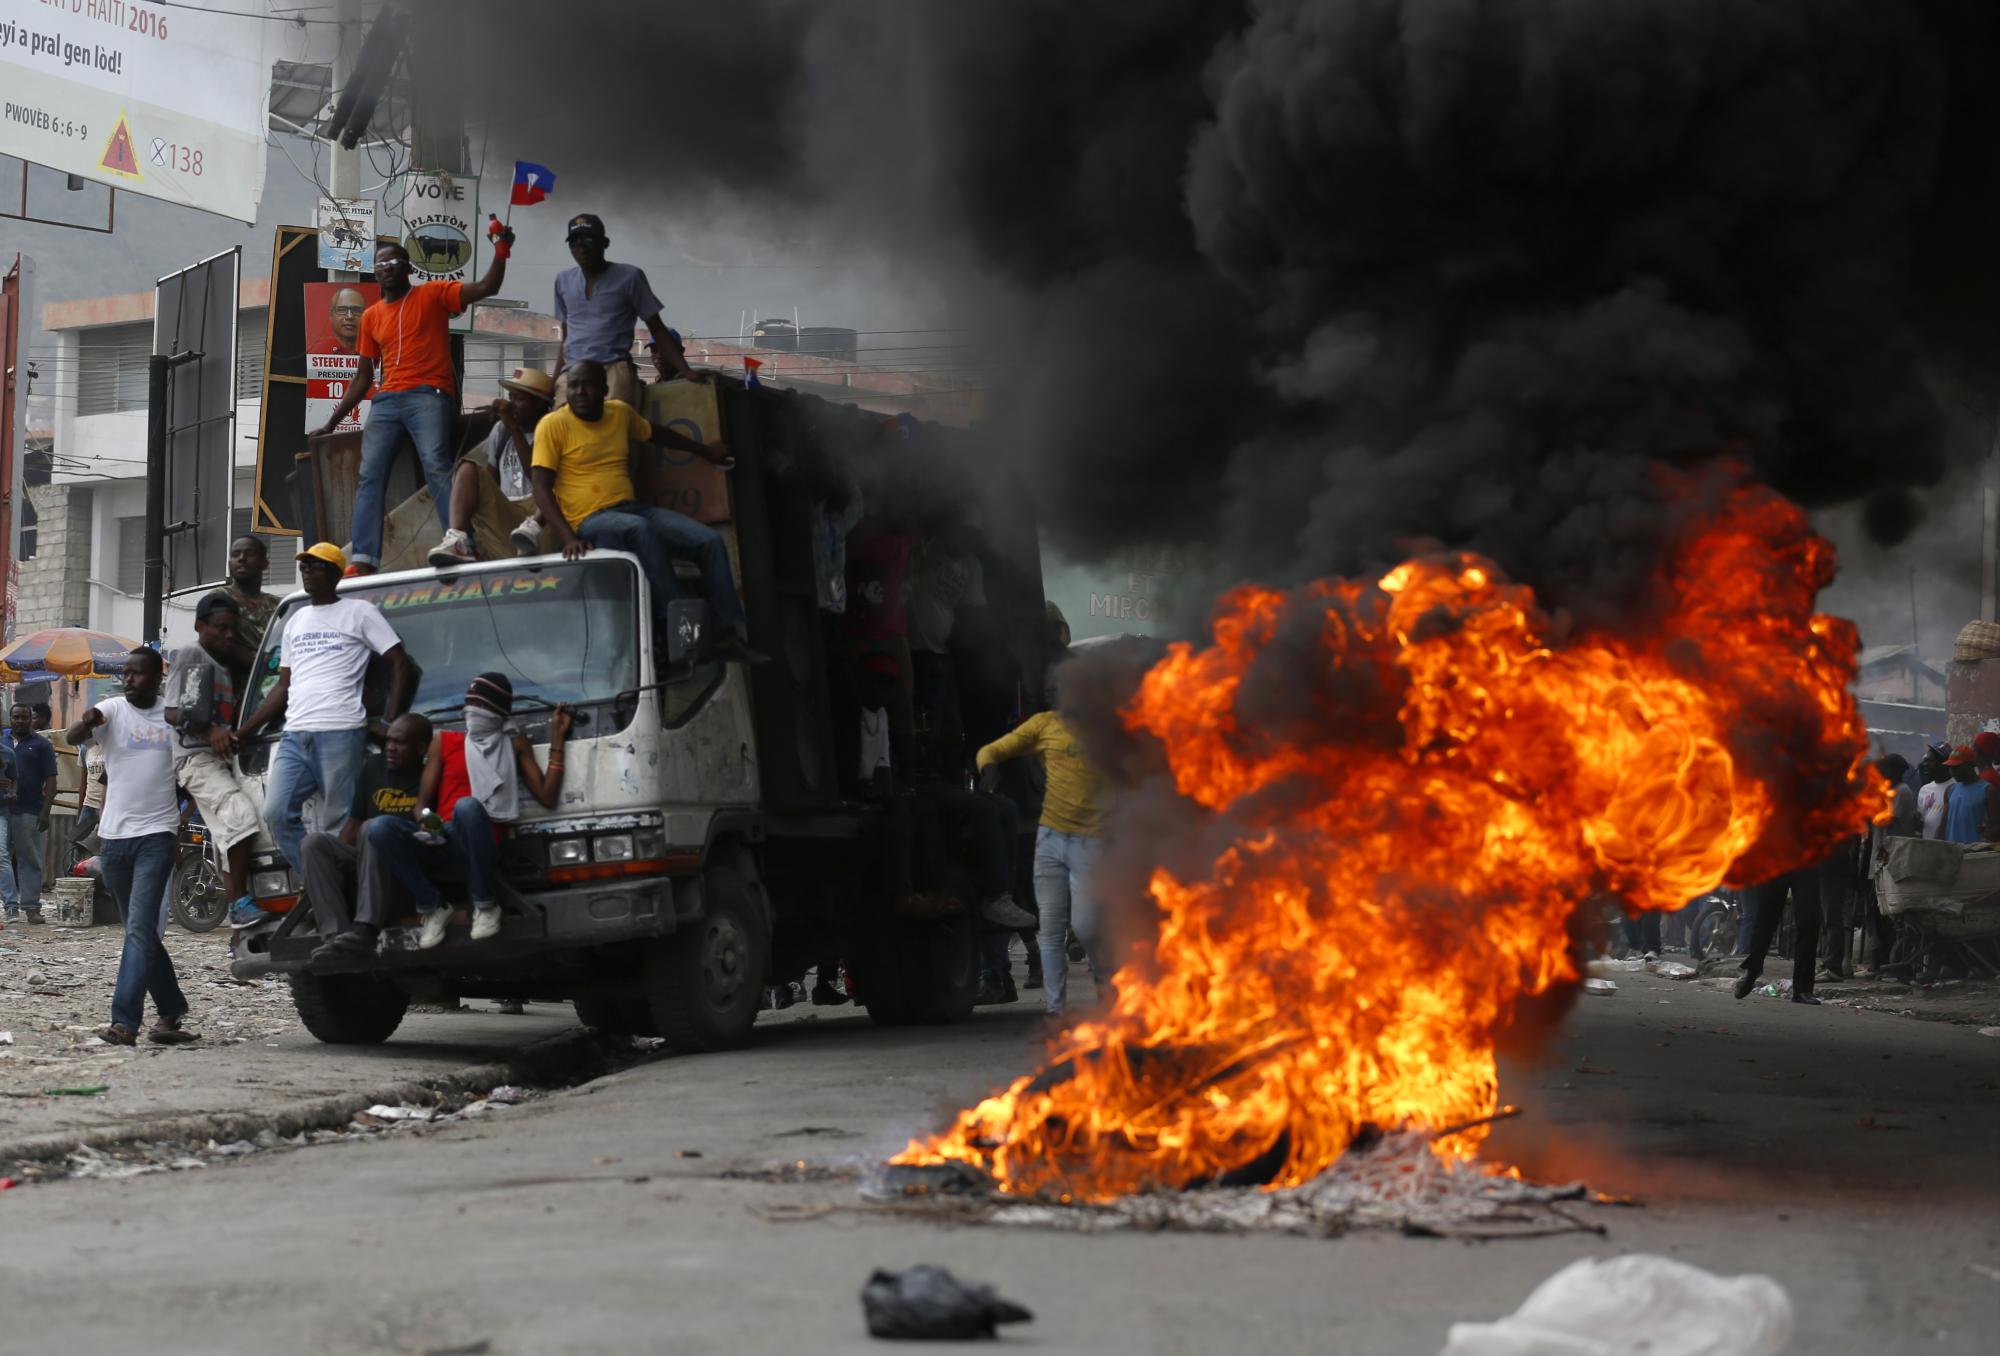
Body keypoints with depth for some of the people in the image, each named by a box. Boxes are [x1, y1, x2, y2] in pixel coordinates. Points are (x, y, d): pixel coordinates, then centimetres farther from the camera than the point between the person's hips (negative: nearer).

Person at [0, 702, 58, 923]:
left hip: (30, 812, -3)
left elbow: (50, 780, -1)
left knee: (29, 860, 3)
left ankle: (31, 907, 10)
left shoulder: (41, 745, 4)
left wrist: (45, 811, -10)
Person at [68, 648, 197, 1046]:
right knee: (140, 932, 11)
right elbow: (73, 737, -18)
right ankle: (171, 1010, 24)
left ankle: (124, 1021, -19)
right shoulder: (112, 709, 0)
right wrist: (86, 723, -40)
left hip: (156, 834, -2)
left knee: (140, 928, -13)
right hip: (115, 836, 2)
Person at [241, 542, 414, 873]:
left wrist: (389, 723, -9)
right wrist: (242, 732, 19)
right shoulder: (296, 621, 24)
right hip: (294, 737, 6)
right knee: (277, 813, -5)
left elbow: (400, 664, 1)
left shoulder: (359, 612, 5)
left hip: (340, 734, -6)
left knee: (337, 823, -9)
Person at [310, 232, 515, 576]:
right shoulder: (371, 316, 20)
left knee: (436, 466, -24)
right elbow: (363, 378, 24)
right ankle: (363, 561, -17)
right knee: (370, 475, -9)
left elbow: (487, 288, 0)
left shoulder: (432, 295, 8)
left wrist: (501, 252, -15)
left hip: (429, 395, -5)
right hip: (386, 401, 5)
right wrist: (332, 423, 22)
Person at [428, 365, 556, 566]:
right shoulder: (501, 430, 17)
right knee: (469, 468, -16)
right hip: (506, 515, 4)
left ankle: (534, 527, -52)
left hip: (540, 513, -4)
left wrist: (513, 427, -16)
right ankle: (458, 540, -38)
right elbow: (490, 480, 16)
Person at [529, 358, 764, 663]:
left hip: (633, 510, 6)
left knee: (711, 540, -11)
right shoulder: (553, 425, -5)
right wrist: (568, 537, -25)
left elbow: (655, 433, 33)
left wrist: (704, 450, 42)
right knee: (641, 529, -38)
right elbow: (542, 490, -11)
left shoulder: (620, 412, 12)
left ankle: (731, 634, -10)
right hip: (591, 521, -6)